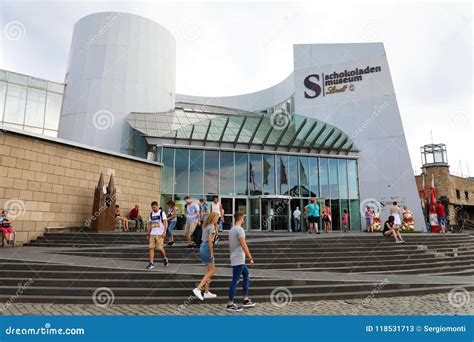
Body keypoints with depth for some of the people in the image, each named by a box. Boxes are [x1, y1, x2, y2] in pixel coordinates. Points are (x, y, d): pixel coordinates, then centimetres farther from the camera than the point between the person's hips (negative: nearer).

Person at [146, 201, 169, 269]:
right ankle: (151, 263, -2)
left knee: (160, 248, -6)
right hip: (152, 234, 5)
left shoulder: (162, 213, -5)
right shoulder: (151, 214, 13)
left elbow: (165, 223, -10)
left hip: (160, 234, -5)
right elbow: (150, 224, 18)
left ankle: (165, 259, 20)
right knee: (151, 248, -4)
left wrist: (164, 232, -19)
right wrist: (148, 234, 15)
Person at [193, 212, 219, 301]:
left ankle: (206, 292, 18)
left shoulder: (205, 226, 15)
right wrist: (211, 253, -18)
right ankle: (198, 289, -8)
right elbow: (210, 240, -20)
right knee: (212, 271, -1)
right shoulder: (212, 227, -11)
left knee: (209, 270, 15)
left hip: (202, 247, 9)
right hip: (207, 248, -9)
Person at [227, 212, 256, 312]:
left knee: (247, 275, 18)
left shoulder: (231, 230, 13)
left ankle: (245, 300, 21)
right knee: (235, 281, -4)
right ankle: (230, 305, 4)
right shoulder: (240, 230, -16)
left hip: (236, 259, 10)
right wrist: (250, 258, -19)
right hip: (238, 260, -10)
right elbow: (244, 245, -22)